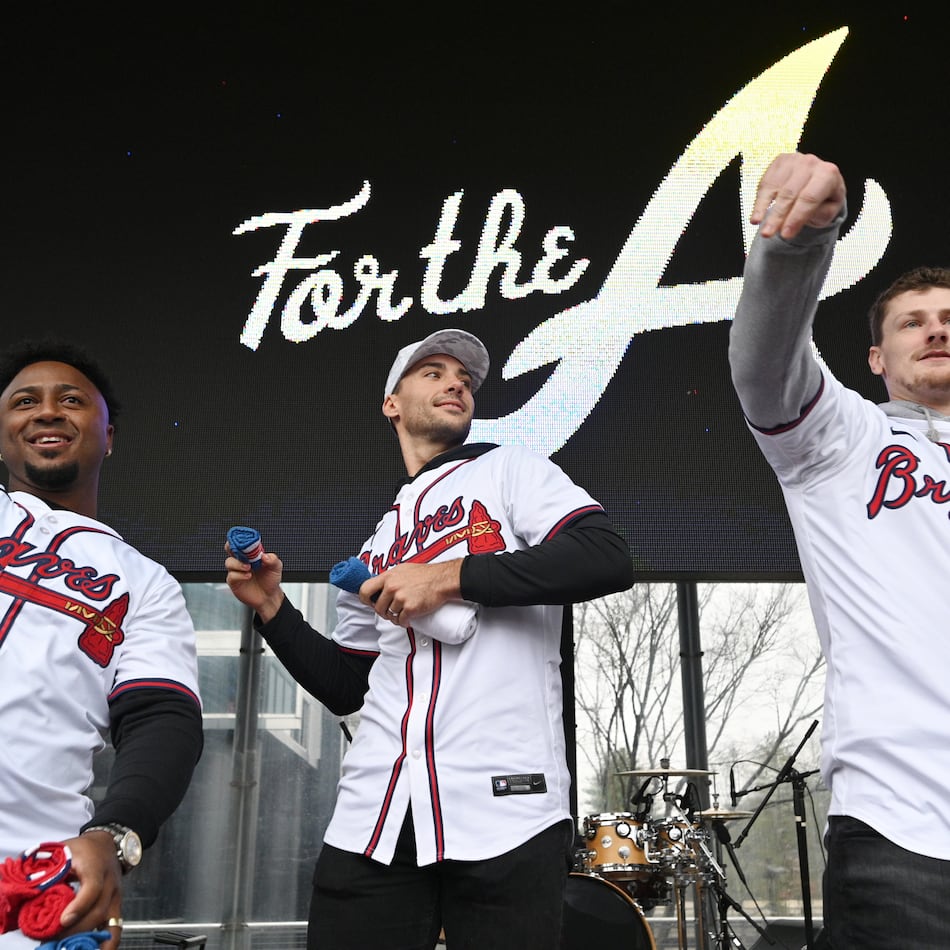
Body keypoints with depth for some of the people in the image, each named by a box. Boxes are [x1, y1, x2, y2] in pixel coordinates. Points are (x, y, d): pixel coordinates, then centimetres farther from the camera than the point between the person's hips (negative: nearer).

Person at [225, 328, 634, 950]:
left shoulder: (510, 469, 9)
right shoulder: (377, 547, 22)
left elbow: (609, 560, -9)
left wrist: (449, 576, -11)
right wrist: (271, 607, 10)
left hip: (508, 807, -4)